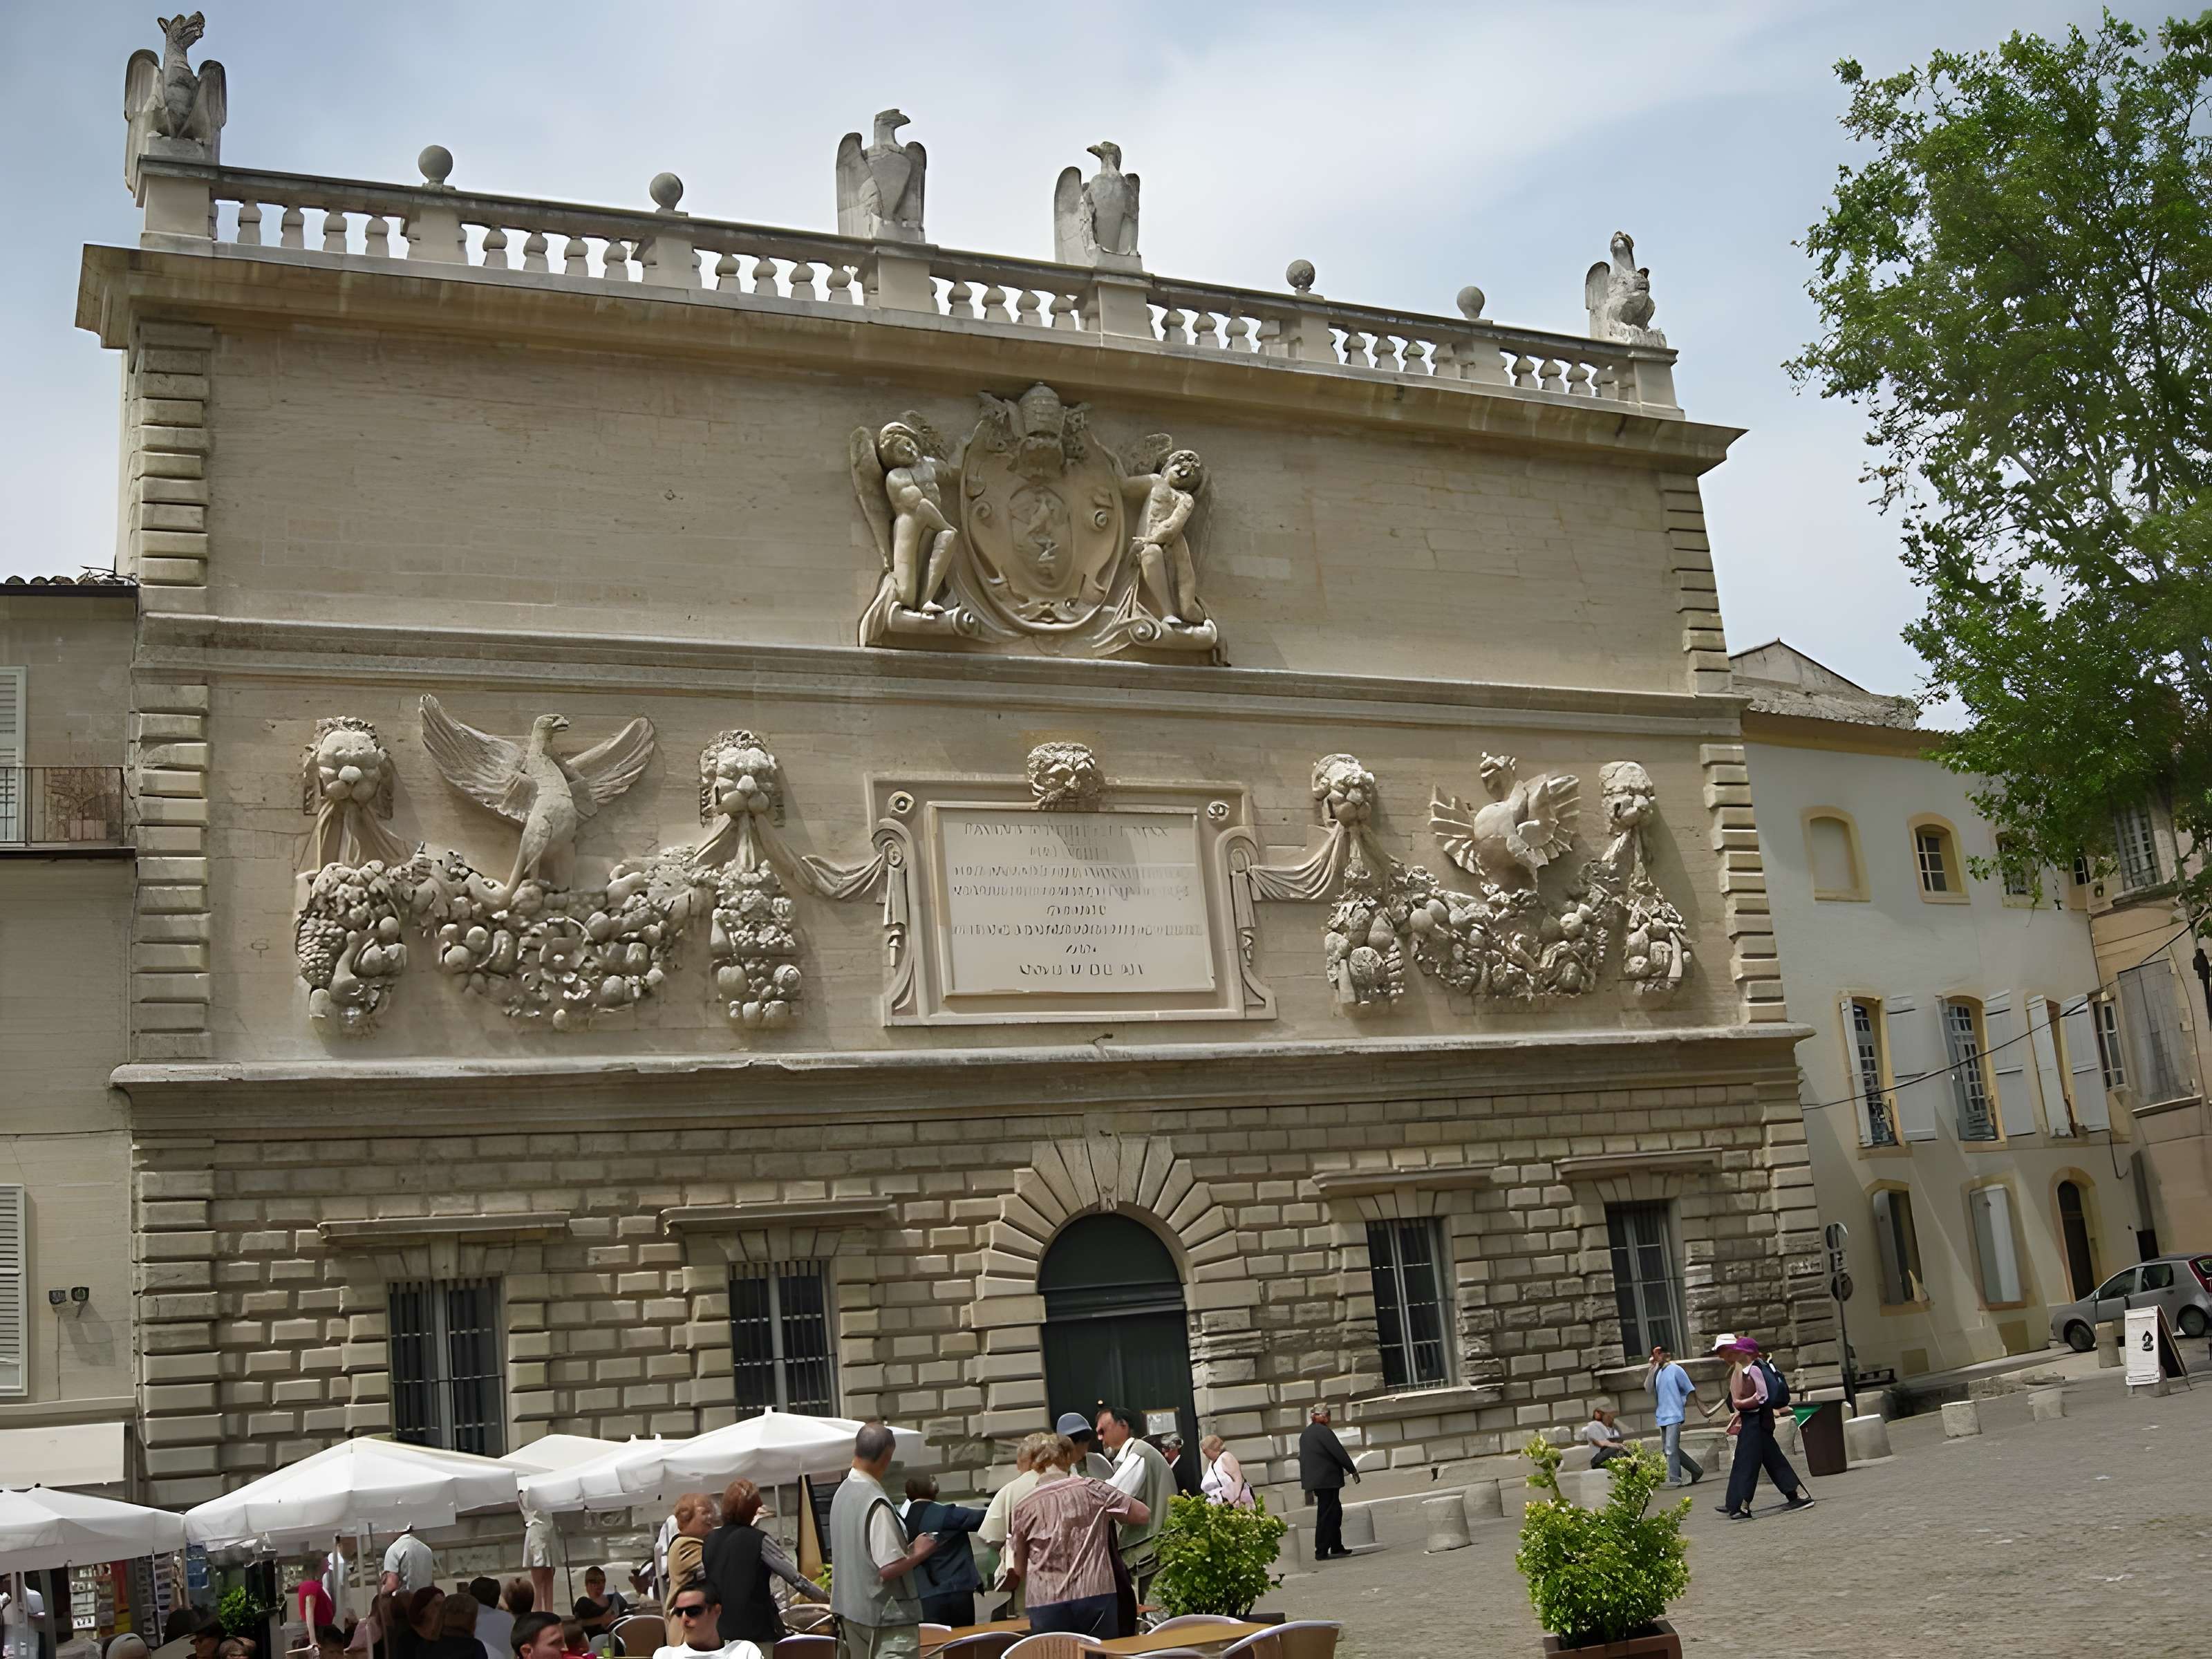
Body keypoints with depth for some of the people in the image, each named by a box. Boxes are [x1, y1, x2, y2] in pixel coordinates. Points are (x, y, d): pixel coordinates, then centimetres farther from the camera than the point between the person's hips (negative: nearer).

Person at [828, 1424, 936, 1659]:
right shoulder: (876, 1503, -23)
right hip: (886, 1615, -9)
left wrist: (907, 1547, 13)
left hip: (850, 1610, 9)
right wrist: (919, 1553, -8)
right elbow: (889, 1569, -25)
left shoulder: (843, 1492, 4)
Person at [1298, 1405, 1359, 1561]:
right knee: (1326, 1515, -6)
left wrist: (1307, 1485, 21)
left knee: (1335, 1513, 16)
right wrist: (1353, 1470, -3)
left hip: (1314, 1481, 9)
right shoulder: (1323, 1431, -13)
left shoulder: (1304, 1435, 16)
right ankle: (1321, 1552, -7)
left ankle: (1337, 1548, 21)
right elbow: (1339, 1453, -14)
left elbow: (1303, 1460, 18)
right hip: (1328, 1479, -9)